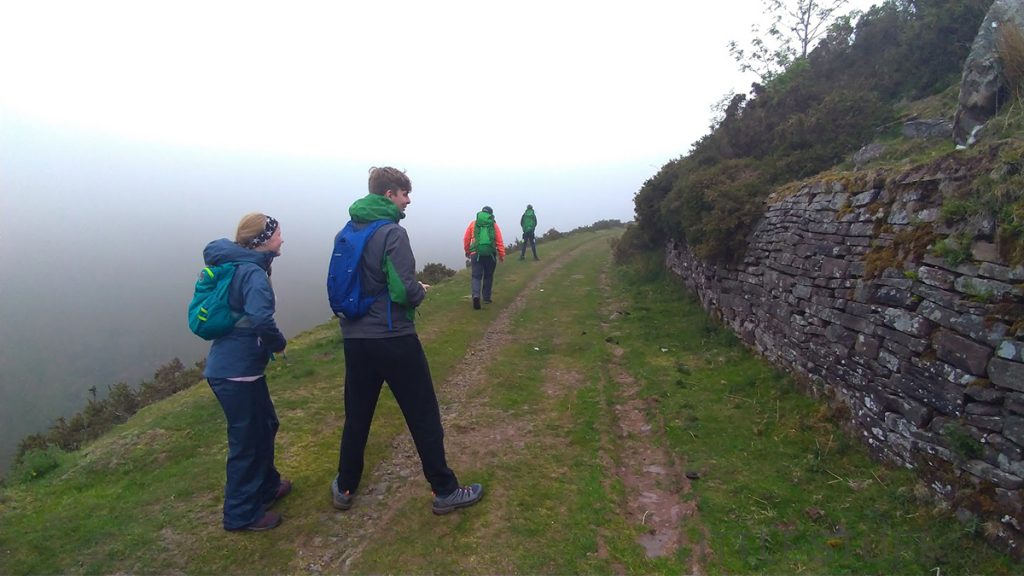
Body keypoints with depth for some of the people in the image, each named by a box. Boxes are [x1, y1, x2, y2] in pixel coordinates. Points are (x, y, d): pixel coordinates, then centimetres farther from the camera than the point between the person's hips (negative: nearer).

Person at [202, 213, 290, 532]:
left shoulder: (239, 267, 9)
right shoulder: (253, 273, -21)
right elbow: (262, 319, -37)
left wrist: (270, 343, 15)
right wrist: (279, 343, -18)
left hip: (237, 366, 10)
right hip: (236, 373, -10)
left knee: (266, 426, 24)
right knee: (247, 440, 5)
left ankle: (266, 486, 42)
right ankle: (242, 514, 23)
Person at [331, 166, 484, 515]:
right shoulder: (392, 233, -15)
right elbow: (404, 291, -21)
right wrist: (421, 291, -1)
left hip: (354, 339, 7)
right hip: (393, 339, -7)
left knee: (356, 416, 18)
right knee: (423, 416, 5)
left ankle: (345, 489, 31)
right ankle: (445, 492, 17)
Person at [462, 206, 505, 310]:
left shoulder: (473, 223, 9)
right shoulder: (494, 225, 7)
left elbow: (466, 239, 9)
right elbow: (499, 241, 2)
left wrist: (467, 251, 22)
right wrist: (502, 255, 6)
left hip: (476, 254, 0)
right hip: (490, 254, 0)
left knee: (476, 276, 2)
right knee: (488, 276, 16)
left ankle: (476, 295, -21)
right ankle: (486, 298, 22)